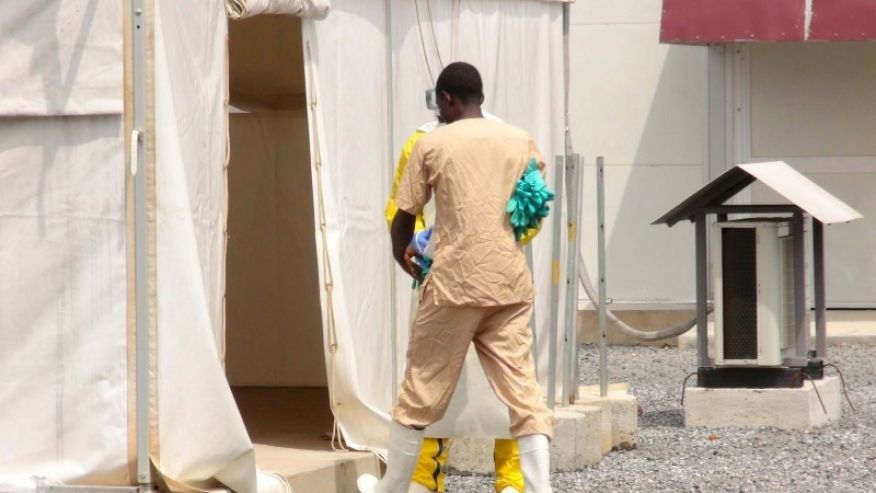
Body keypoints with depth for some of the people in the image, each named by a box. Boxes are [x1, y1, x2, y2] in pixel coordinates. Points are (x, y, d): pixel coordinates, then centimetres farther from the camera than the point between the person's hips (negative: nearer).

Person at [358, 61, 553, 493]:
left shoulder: (433, 143, 0)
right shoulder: (521, 140, 9)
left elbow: (404, 216, 4)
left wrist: (403, 257, 23)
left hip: (455, 282, -3)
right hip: (511, 283, 3)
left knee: (422, 390, 10)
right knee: (523, 392, 0)